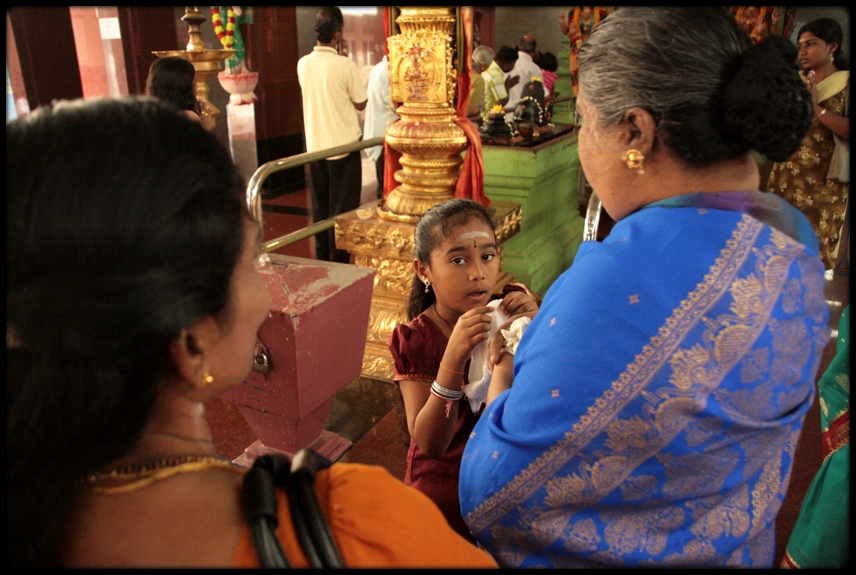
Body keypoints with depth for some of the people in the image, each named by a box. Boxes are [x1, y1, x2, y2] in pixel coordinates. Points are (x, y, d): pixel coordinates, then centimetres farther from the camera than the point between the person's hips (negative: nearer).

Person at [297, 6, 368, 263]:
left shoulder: (303, 64, 1)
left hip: (315, 146, 5)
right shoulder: (345, 64, -15)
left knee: (320, 206, 14)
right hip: (343, 146, -5)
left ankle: (322, 258, 22)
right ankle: (339, 259, 8)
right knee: (343, 208, 3)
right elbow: (360, 103, -5)